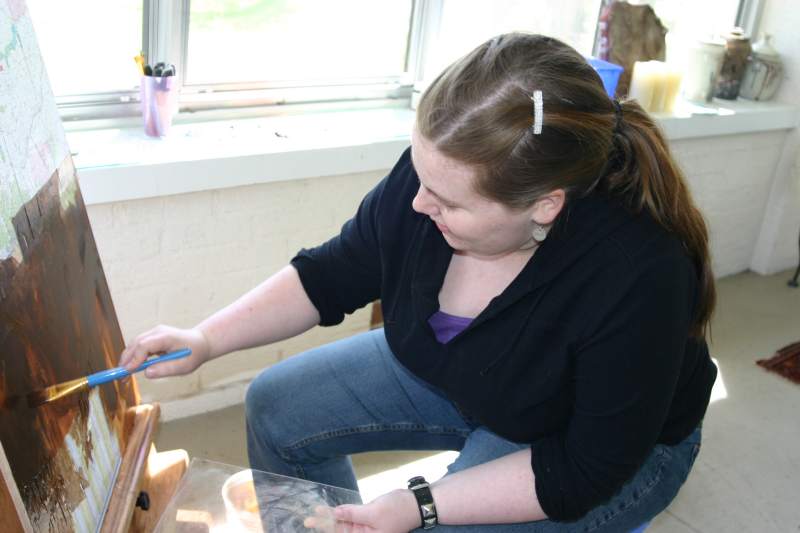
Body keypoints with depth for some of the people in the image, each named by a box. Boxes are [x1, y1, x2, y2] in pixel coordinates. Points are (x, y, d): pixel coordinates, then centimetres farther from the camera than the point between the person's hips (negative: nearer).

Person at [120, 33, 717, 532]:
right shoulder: (434, 173, -24)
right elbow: (331, 277, -7)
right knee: (276, 407, 1)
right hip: (449, 372, 5)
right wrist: (204, 341, -14)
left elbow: (585, 469, -26)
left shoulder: (638, 277, -37)